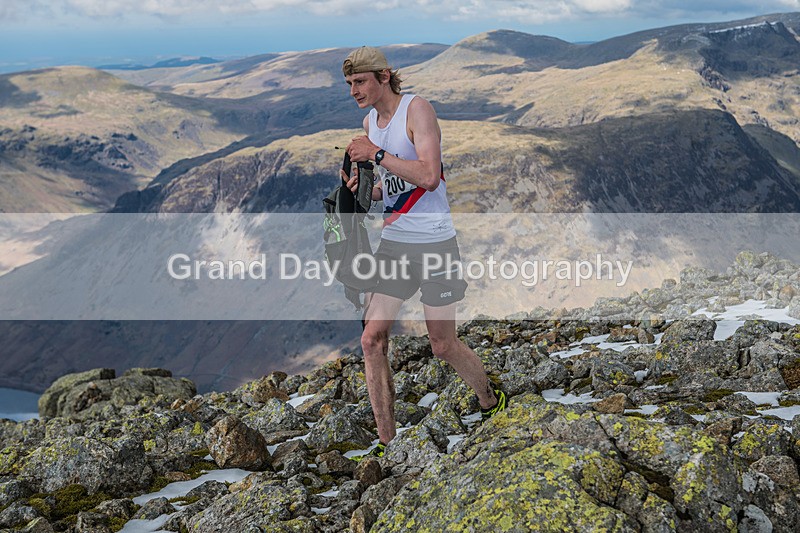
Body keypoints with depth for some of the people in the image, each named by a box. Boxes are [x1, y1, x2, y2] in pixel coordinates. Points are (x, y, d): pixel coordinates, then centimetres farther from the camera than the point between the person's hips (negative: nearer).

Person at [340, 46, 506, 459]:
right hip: (392, 242, 7)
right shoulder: (370, 121, 11)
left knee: (443, 346, 4)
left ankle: (492, 402, 32)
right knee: (372, 339, -2)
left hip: (433, 243, -6)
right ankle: (386, 440, 9)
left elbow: (429, 177, -24)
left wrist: (377, 154, -21)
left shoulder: (417, 109, -12)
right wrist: (363, 189, 2)